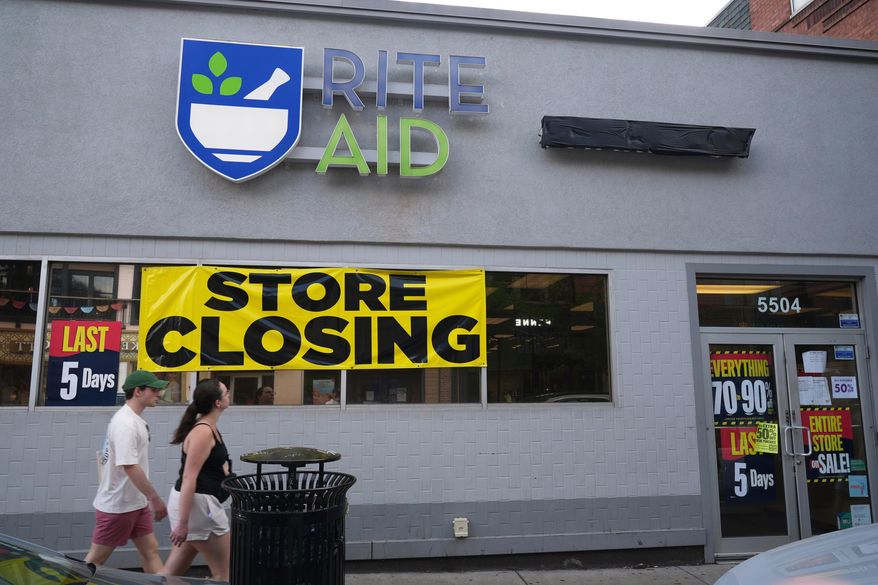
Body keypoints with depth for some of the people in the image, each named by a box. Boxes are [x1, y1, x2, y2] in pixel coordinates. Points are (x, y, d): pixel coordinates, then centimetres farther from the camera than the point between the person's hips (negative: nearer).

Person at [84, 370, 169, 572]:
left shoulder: (134, 419, 8)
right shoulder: (125, 423, -23)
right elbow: (129, 466, -28)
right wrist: (155, 498, -25)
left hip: (136, 503, 9)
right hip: (117, 505, -9)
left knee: (150, 550, 11)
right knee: (96, 559, 5)